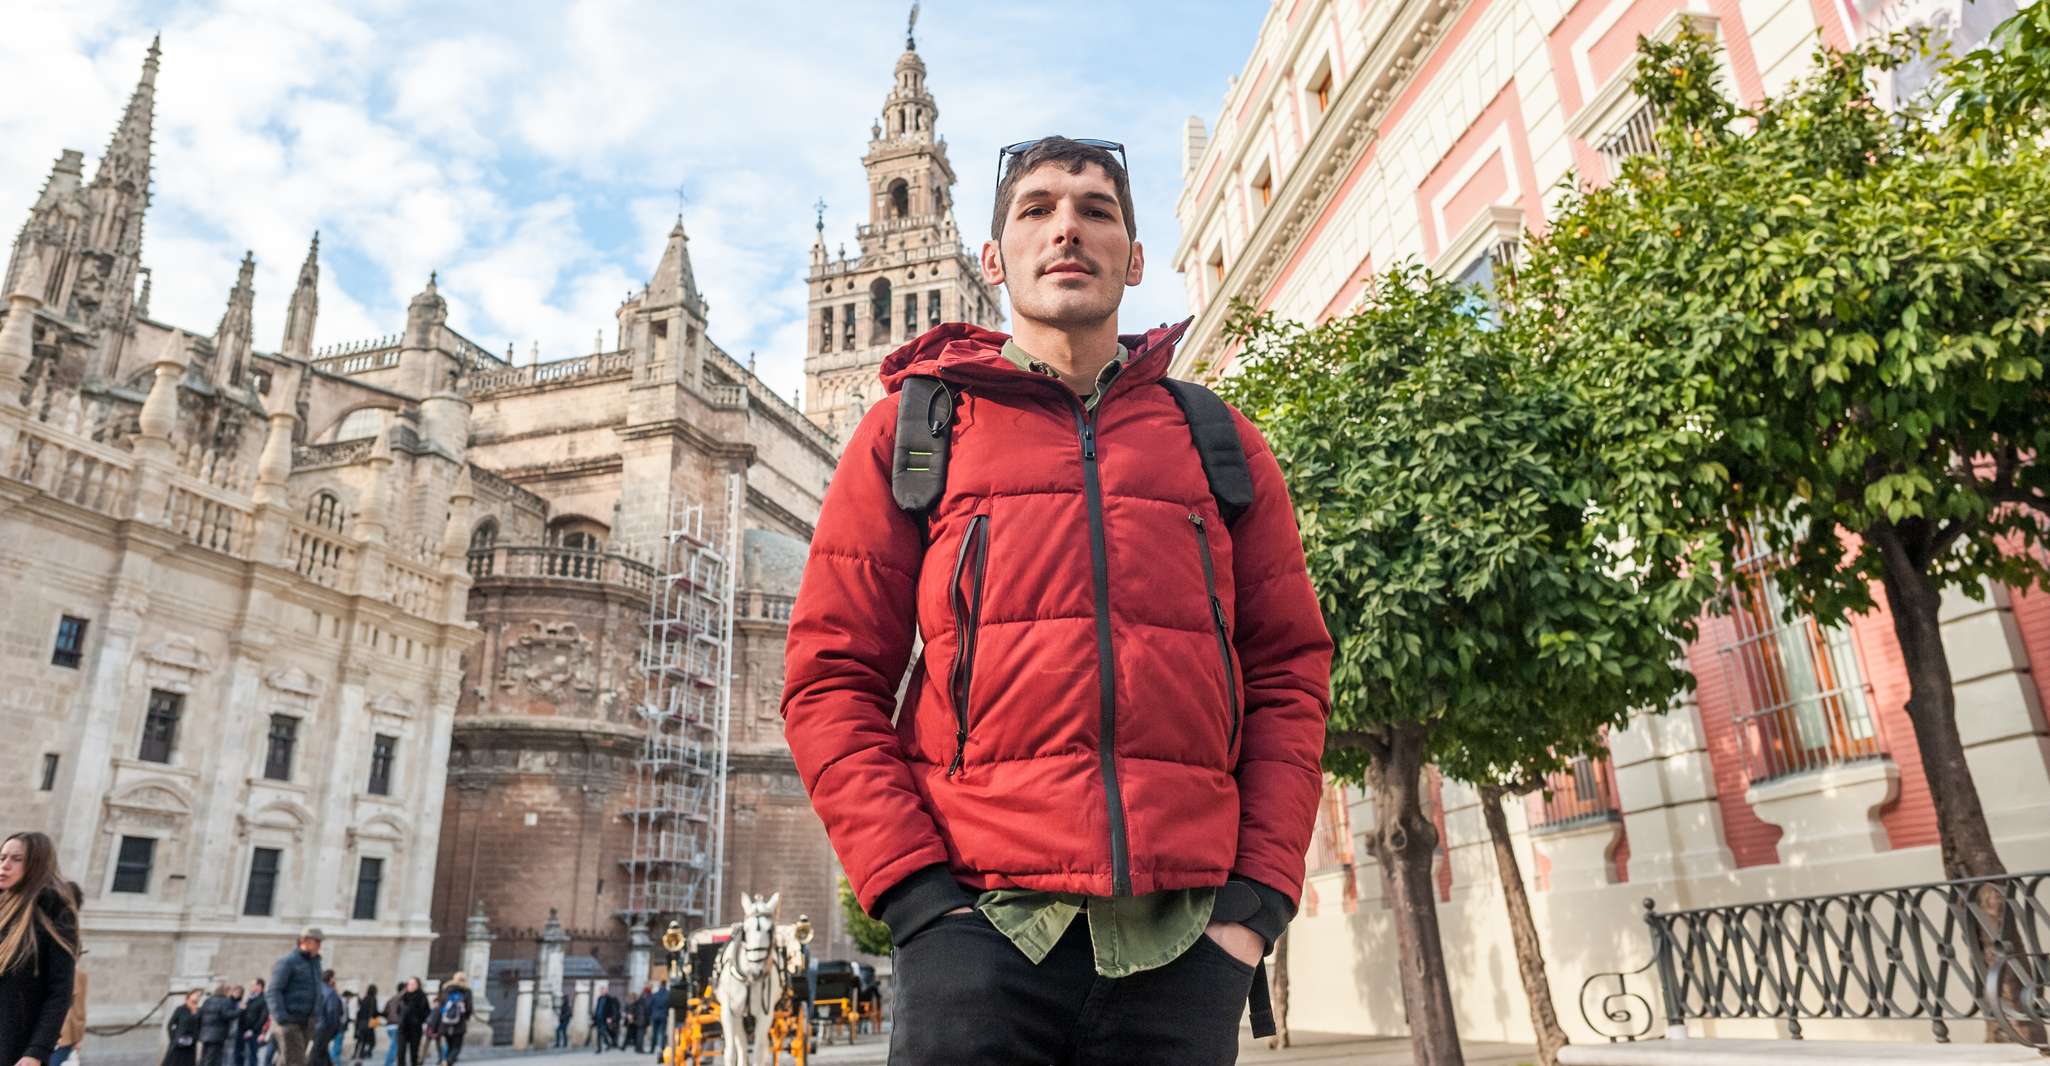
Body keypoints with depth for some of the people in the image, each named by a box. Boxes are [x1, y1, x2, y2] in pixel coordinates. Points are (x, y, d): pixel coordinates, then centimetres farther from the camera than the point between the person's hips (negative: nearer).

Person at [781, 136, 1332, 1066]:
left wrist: (1259, 897, -1)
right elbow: (831, 679, 3)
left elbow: (1289, 672, 10)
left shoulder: (1219, 442, 13)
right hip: (980, 924, -1)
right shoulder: (912, 431, 9)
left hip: (1184, 943, 2)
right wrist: (914, 890, -7)